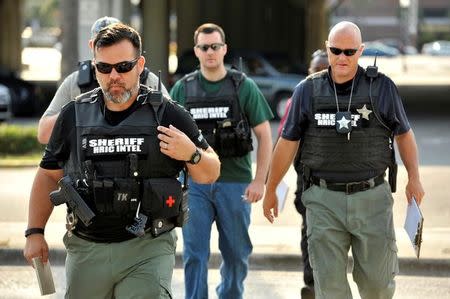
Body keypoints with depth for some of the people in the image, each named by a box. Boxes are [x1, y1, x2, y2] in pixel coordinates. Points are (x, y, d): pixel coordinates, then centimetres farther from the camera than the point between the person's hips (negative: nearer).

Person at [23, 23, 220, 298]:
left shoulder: (168, 115, -1)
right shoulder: (74, 116, 5)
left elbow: (210, 174, 6)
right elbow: (48, 175, 15)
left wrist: (192, 154, -15)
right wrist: (35, 232, 8)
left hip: (148, 249, -3)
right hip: (87, 251, 3)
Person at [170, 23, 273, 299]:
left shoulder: (244, 87, 0)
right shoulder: (182, 89, 6)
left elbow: (264, 135, 1)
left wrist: (260, 180, -7)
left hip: (235, 183, -1)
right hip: (194, 183, 1)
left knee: (236, 252, 9)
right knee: (194, 253, -2)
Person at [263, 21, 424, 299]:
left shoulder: (382, 87, -1)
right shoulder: (308, 90, 2)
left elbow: (404, 133, 11)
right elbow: (288, 142, 9)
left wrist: (414, 178, 4)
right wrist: (271, 190, 14)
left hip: (372, 196, 0)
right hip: (324, 200, 1)